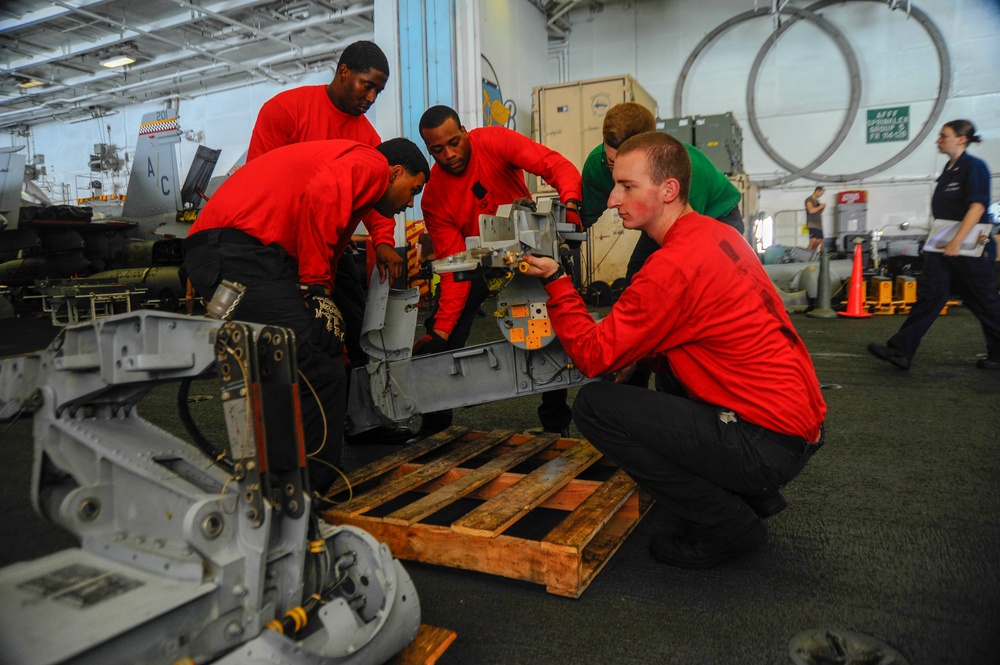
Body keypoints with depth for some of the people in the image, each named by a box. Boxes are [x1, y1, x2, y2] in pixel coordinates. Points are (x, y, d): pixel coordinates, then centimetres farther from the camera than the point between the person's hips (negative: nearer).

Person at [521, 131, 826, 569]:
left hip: (768, 443, -10)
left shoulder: (675, 264, -22)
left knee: (594, 405, -12)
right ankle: (754, 496, 22)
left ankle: (727, 527, 0)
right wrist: (638, 356, 7)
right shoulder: (717, 234, 8)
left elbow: (594, 355, -16)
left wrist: (555, 281, -8)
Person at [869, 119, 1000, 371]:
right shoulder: (948, 170, 15)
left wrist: (957, 241, -25)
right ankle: (900, 351, -5)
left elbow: (977, 206, -18)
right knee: (929, 296, 0)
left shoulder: (974, 167, -9)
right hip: (943, 247, 8)